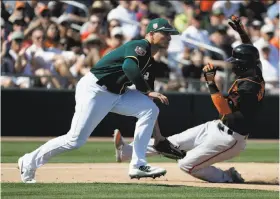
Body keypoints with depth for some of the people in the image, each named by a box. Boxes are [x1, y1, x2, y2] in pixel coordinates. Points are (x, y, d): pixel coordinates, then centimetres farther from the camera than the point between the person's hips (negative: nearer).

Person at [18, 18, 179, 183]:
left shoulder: (150, 60, 14)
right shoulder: (140, 46, -14)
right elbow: (129, 66, -34)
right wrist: (148, 92, -29)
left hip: (116, 94, 9)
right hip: (93, 90, -9)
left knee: (150, 109, -7)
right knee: (76, 140, -11)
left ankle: (138, 165, -7)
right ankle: (29, 162, 7)